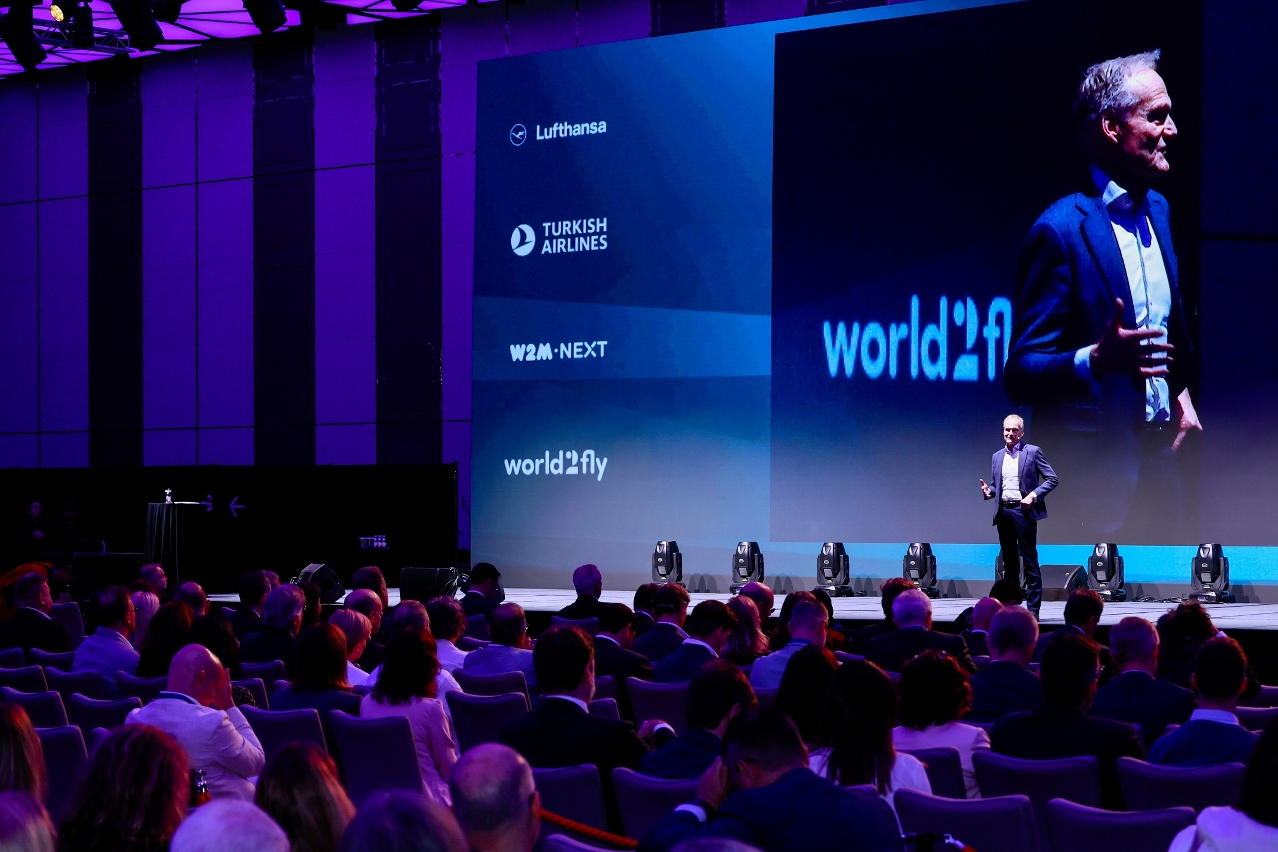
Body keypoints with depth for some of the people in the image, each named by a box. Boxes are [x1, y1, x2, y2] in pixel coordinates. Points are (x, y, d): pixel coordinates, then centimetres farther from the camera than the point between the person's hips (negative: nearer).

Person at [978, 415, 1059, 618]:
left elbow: (1052, 479, -2)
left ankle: (1033, 608, -3)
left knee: (1029, 562, -5)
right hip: (1003, 512, 5)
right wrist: (989, 491, -2)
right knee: (1010, 563, 8)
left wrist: (1033, 495, -15)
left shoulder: (1032, 452, 0)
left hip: (1023, 510, -5)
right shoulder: (997, 457, 15)